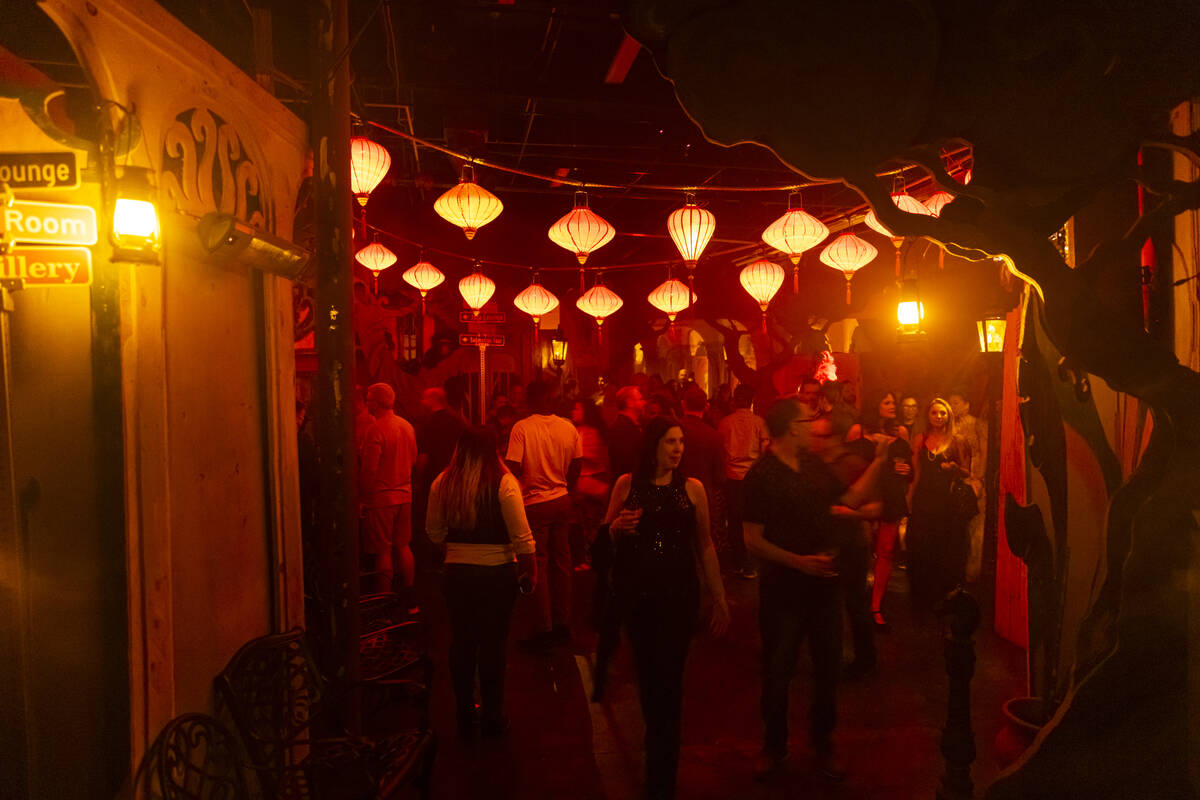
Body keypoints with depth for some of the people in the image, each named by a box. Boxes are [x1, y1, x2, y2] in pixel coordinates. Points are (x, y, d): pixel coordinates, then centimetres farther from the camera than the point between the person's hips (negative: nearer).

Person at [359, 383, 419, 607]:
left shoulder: (376, 430, -17)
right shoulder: (407, 426, 5)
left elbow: (369, 470, -16)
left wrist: (363, 496, -7)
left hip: (380, 498, -7)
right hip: (404, 495, 7)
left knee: (382, 552, 0)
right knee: (402, 546, 15)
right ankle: (409, 600, 21)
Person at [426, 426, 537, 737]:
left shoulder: (442, 484, -2)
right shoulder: (503, 482, -13)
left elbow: (434, 532, 8)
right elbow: (521, 536, -13)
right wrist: (530, 570, -2)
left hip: (457, 571, 3)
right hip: (497, 572, -3)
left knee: (462, 642, 14)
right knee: (493, 643, 9)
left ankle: (465, 717, 26)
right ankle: (492, 717, 20)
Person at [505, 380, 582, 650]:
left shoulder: (522, 428, -13)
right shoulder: (568, 428, -1)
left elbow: (513, 467, -17)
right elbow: (576, 465, 6)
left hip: (535, 504, -4)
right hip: (562, 501, 4)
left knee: (538, 564, 4)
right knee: (561, 561, 14)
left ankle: (545, 629, 9)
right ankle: (563, 624, 23)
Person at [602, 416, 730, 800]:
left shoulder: (692, 488, 0)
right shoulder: (627, 484, 1)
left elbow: (705, 546, 5)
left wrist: (720, 598, 7)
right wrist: (618, 527, -14)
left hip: (679, 594, -1)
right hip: (635, 592, 2)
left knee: (669, 678, -2)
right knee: (647, 671, 13)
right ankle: (660, 741, 37)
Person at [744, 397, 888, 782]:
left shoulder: (814, 465, 4)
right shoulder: (761, 475, -16)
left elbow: (850, 498, 12)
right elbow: (753, 539, -16)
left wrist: (877, 461, 6)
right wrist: (799, 562, -23)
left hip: (823, 584, 6)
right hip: (783, 588, -6)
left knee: (828, 665, 16)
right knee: (778, 671, 9)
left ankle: (823, 741, 35)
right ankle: (774, 745, 30)